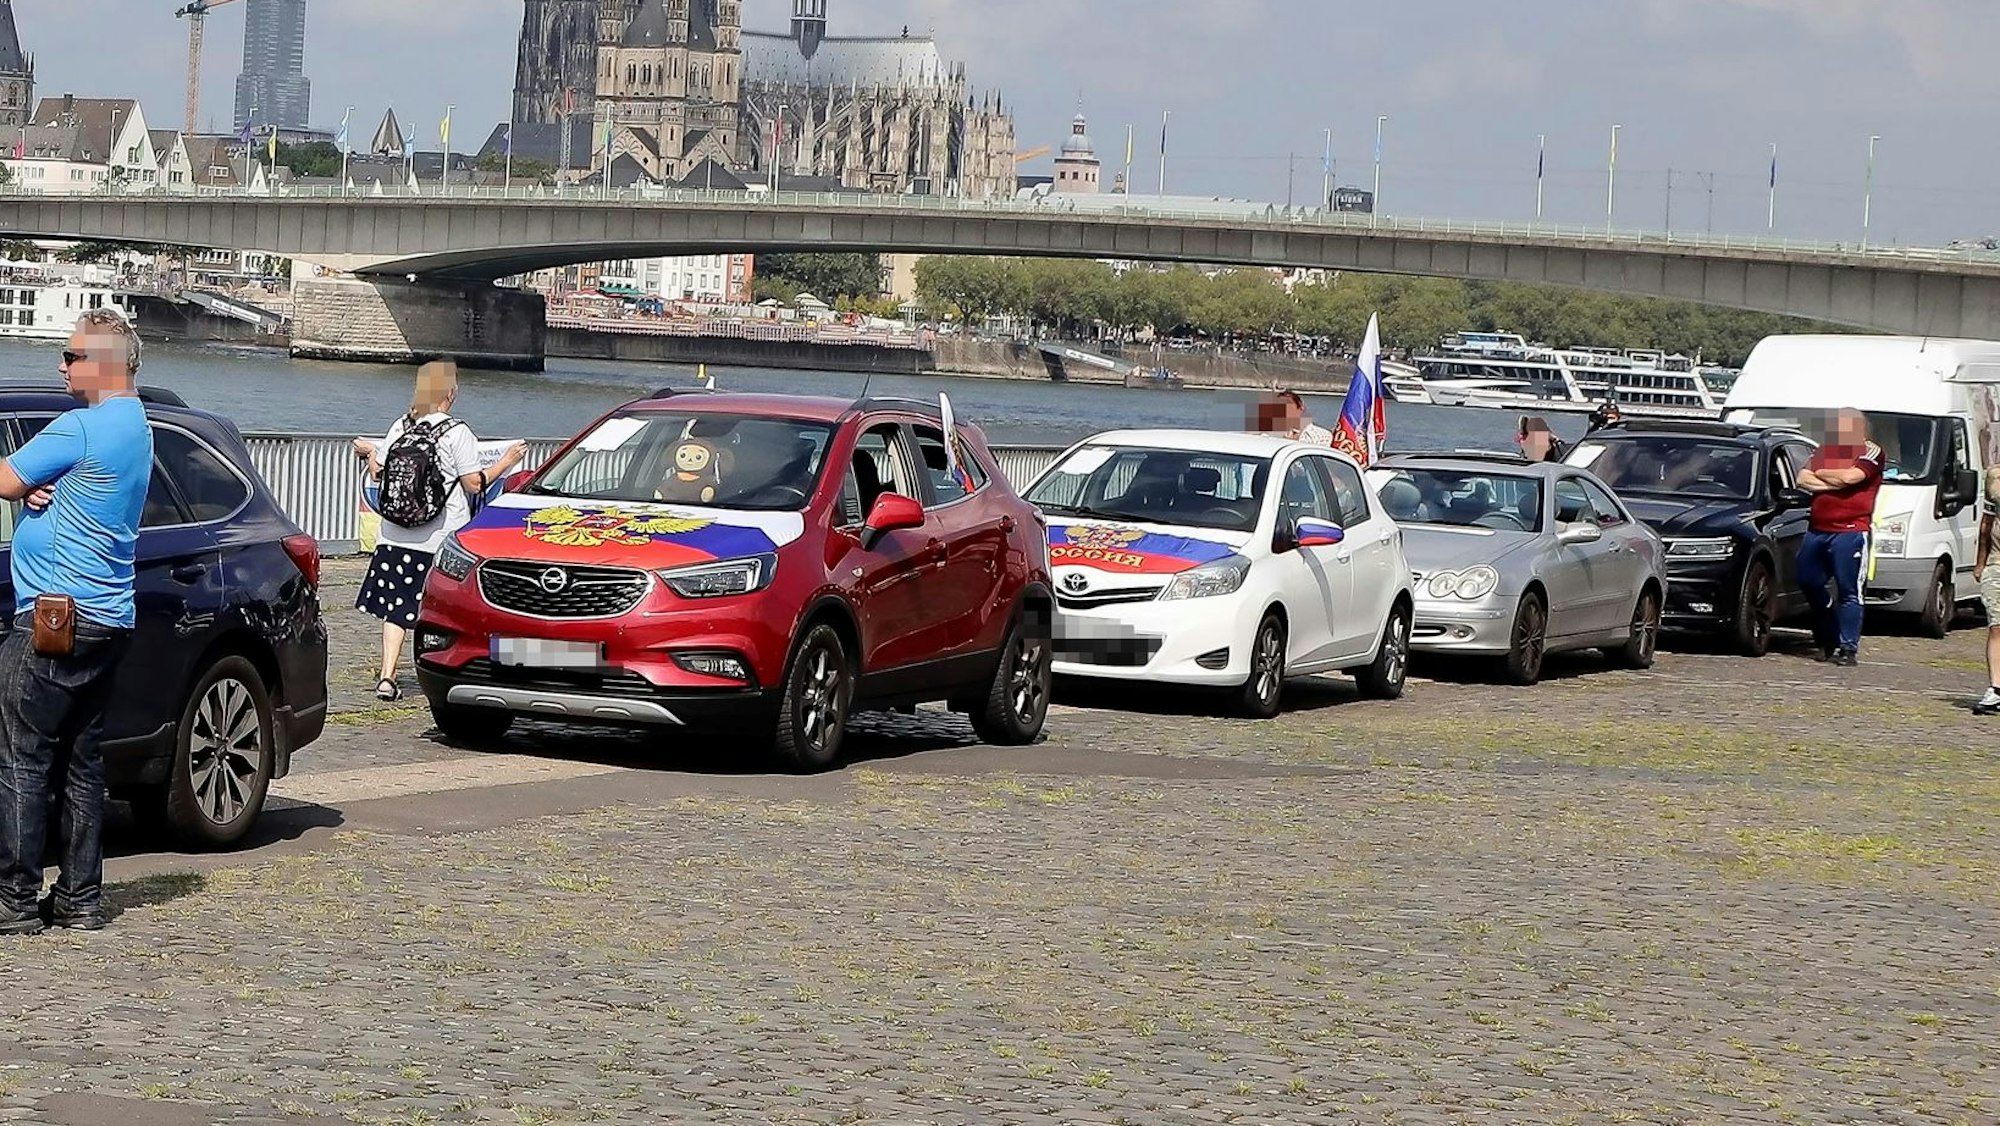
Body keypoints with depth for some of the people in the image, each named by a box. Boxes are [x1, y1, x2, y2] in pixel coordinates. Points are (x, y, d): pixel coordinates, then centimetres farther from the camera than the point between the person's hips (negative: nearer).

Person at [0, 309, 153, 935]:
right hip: (109, 620, 10)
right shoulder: (135, 426, 17)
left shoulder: (81, 428, -15)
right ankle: (79, 897, 14)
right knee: (80, 762, 12)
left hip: (54, 620, -10)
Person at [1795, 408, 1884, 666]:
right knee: (1808, 583, 9)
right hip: (1816, 530, 7)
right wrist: (1835, 482, -7)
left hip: (1850, 531, -7)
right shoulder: (1824, 451, 18)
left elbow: (1850, 476, -17)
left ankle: (1848, 648, -6)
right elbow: (1803, 480, 6)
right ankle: (1827, 640, 24)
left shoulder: (1871, 452, 0)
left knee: (1849, 591, -7)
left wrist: (1821, 474, 0)